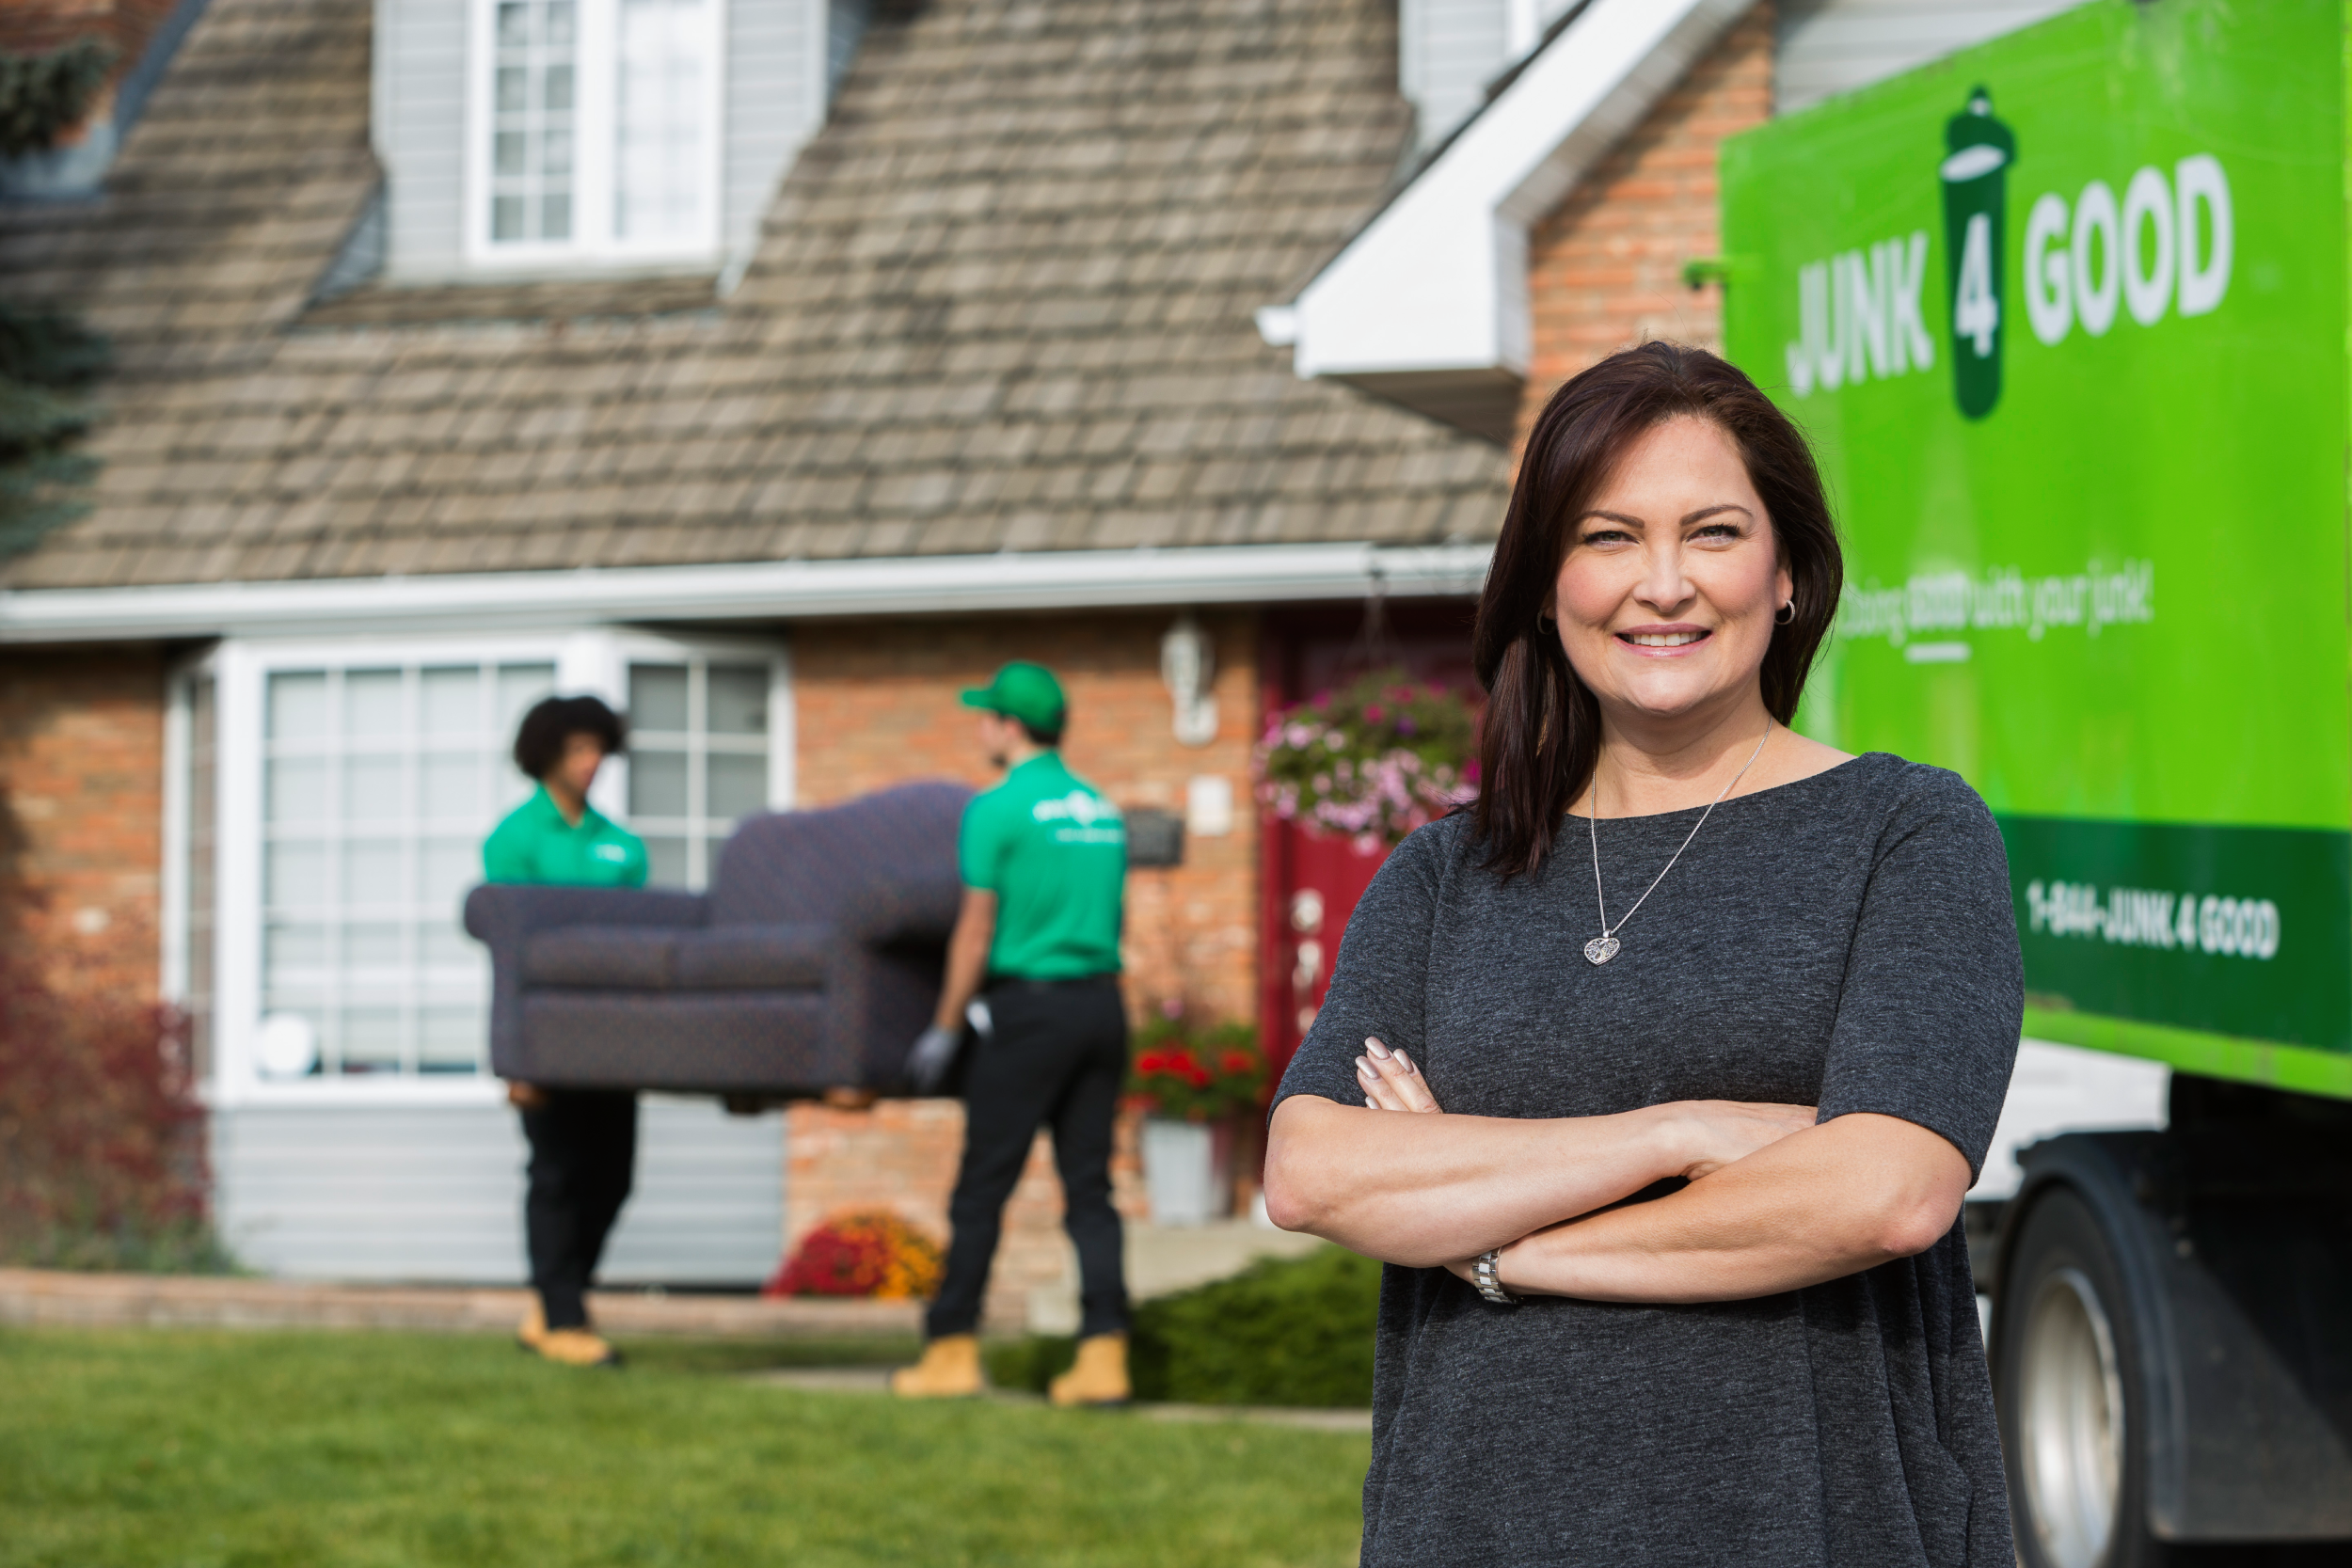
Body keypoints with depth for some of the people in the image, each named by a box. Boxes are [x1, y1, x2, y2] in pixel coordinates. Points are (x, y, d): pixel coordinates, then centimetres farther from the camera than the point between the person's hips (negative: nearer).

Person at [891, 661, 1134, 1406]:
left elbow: (977, 928, -8)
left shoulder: (997, 809, -7)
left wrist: (944, 1029, -2)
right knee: (1089, 1187, 5)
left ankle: (953, 1349, 4)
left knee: (981, 1188, 0)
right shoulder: (1102, 810, 13)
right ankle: (1105, 1353, -2)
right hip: (1102, 1007, 6)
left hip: (1030, 1005, -6)